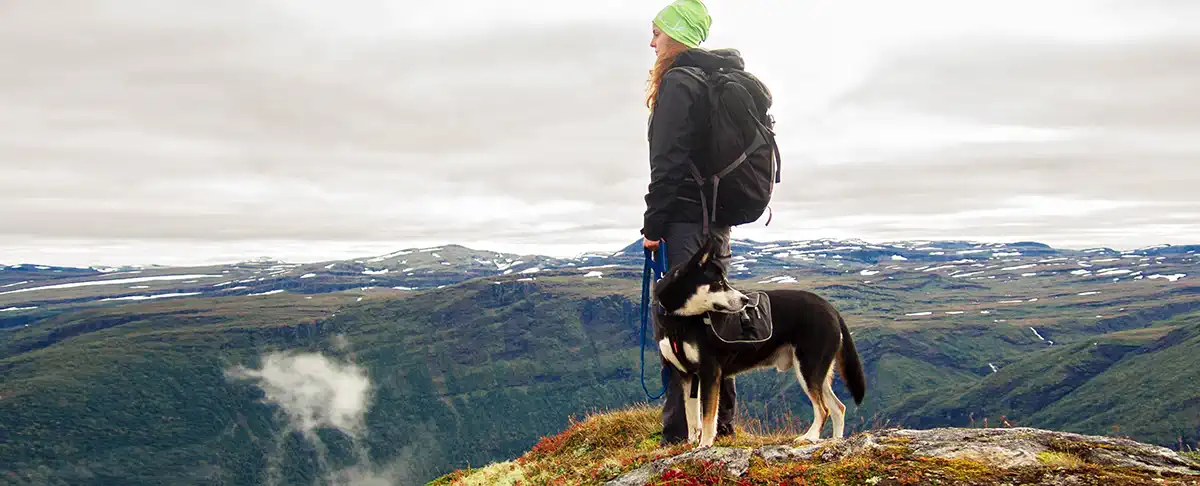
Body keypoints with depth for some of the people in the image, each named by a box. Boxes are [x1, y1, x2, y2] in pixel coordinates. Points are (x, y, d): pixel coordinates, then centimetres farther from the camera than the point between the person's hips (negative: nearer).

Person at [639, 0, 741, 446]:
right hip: (717, 218, 10)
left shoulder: (678, 84, -10)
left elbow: (669, 162, -17)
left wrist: (653, 224, -15)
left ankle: (681, 436, -5)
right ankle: (721, 425, 21)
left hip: (684, 221, -9)